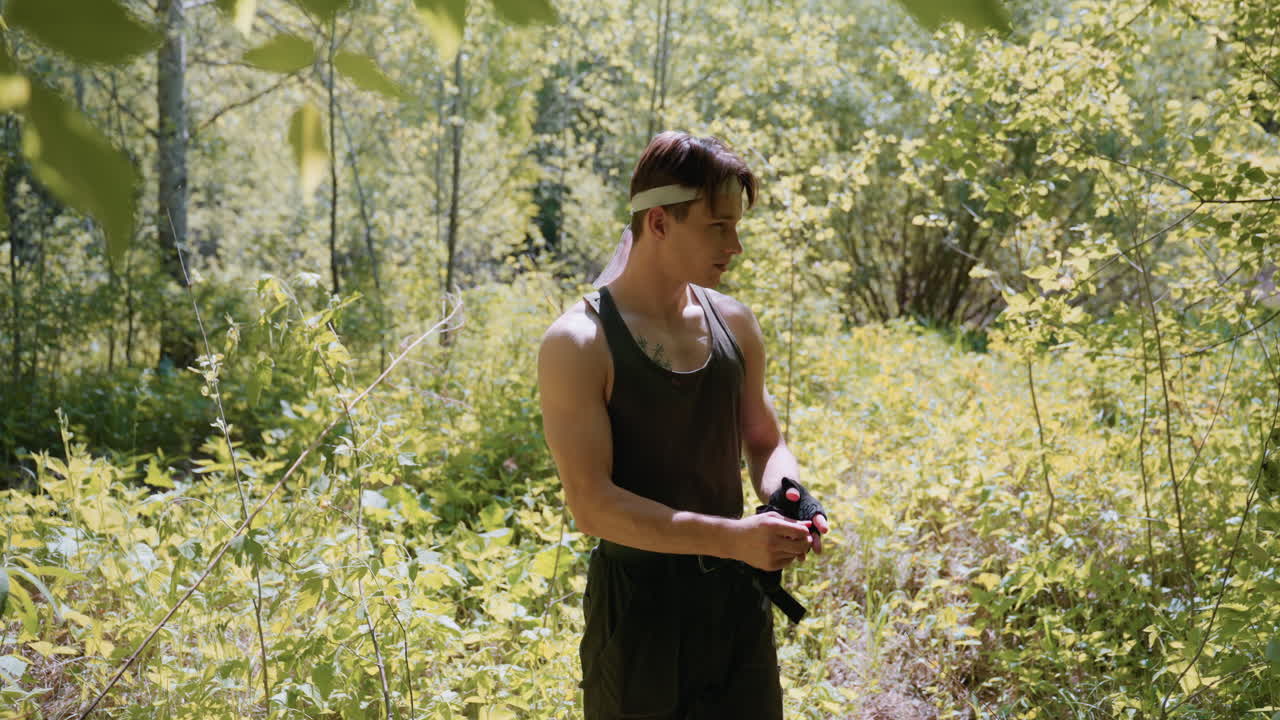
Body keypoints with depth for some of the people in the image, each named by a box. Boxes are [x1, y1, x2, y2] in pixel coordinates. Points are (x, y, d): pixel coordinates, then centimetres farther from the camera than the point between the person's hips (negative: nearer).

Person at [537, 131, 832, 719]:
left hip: (738, 596, 5)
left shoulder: (733, 324, 3)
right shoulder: (579, 344, -15)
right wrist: (731, 537, -28)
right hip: (640, 603, -5)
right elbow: (591, 502, -21)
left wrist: (787, 498, -8)